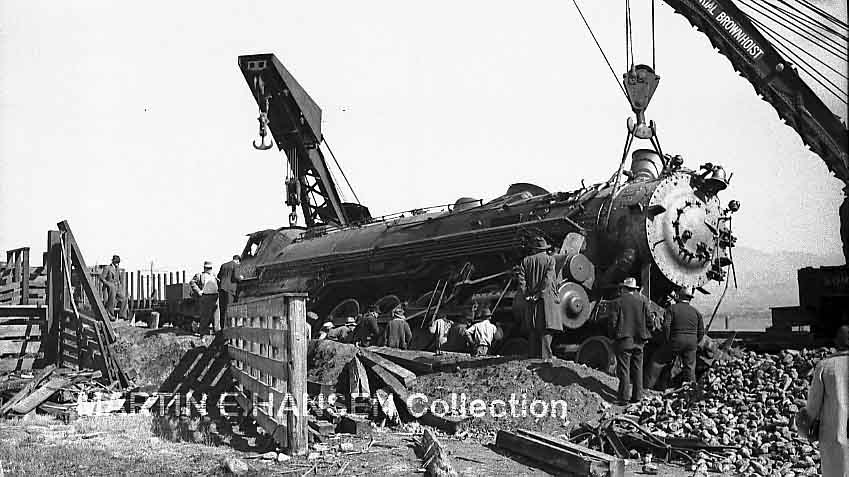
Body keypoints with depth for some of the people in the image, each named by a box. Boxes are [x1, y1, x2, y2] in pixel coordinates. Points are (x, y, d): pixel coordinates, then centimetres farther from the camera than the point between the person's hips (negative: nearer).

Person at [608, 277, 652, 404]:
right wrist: (643, 334, 16)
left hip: (623, 341, -4)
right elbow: (649, 321, 3)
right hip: (638, 341, 4)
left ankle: (623, 398, 0)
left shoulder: (617, 302, -6)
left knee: (624, 370, 0)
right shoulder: (642, 302, 5)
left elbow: (612, 322, -8)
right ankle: (637, 396, 15)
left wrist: (613, 336, 5)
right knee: (637, 369, 11)